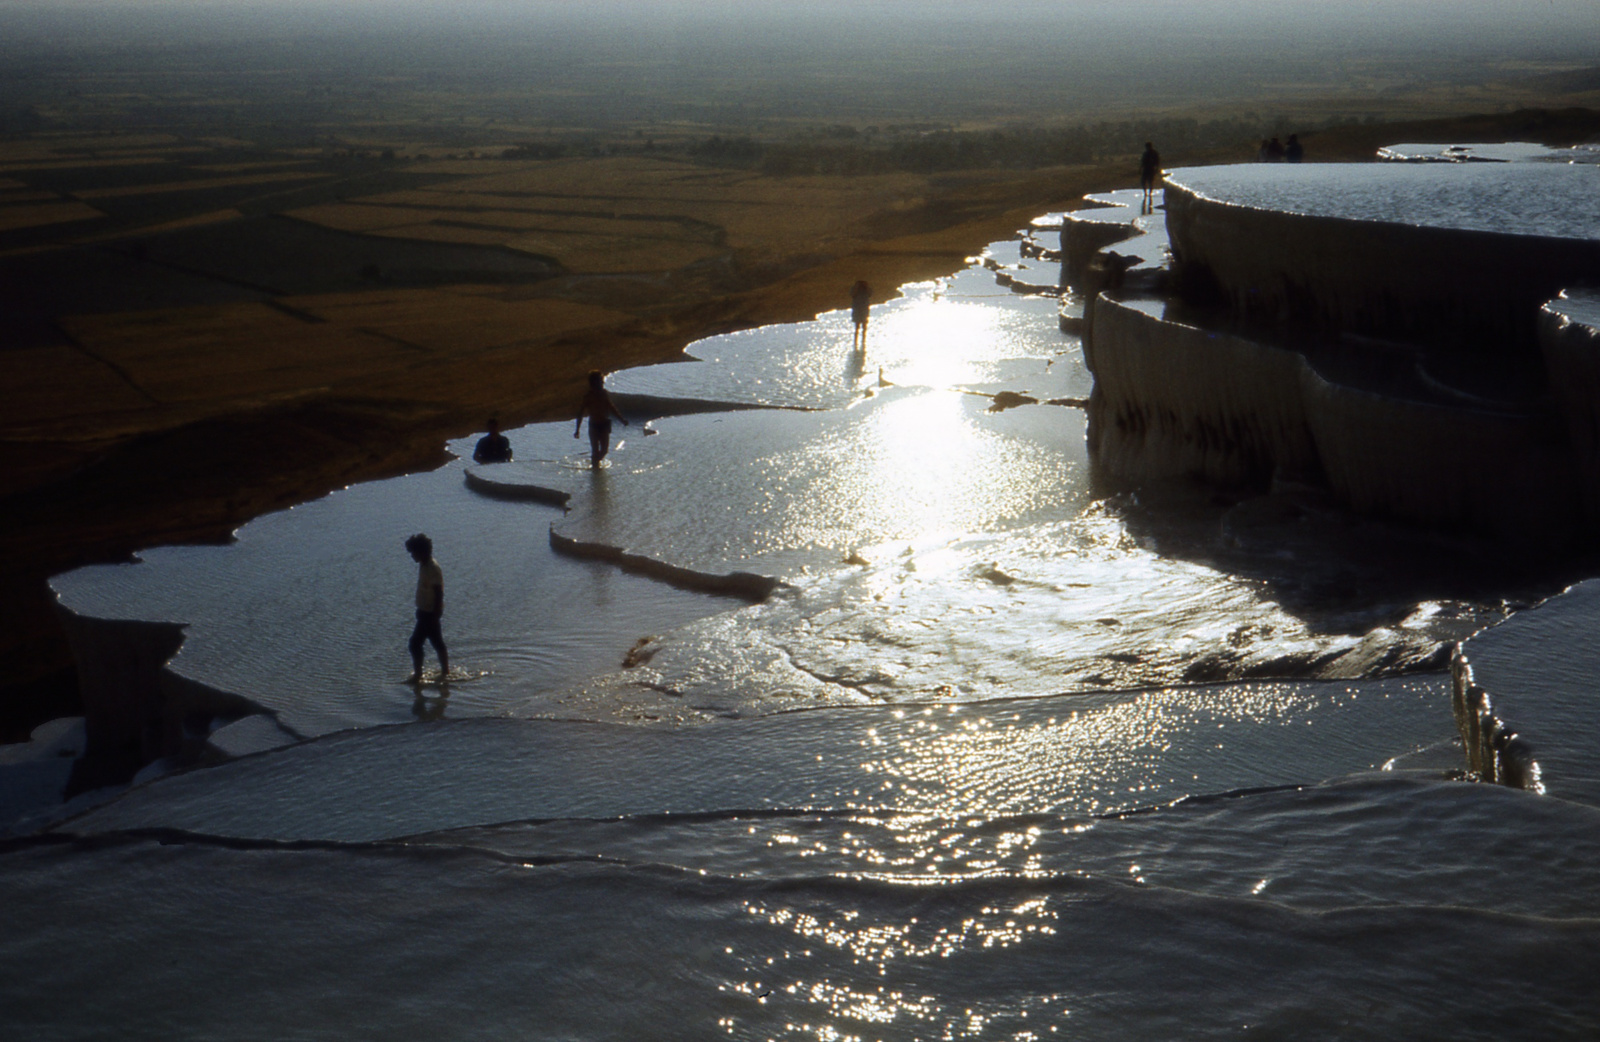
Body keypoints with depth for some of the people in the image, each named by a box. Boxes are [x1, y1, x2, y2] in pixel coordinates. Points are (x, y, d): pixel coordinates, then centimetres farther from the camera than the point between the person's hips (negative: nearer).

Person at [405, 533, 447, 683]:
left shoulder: (433, 569, -23)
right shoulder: (423, 565, 6)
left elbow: (439, 594, -23)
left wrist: (435, 616, -22)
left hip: (430, 613, -10)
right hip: (424, 611, 10)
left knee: (415, 644, -7)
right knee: (437, 643, 19)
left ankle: (417, 675, 0)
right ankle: (445, 671, 29)